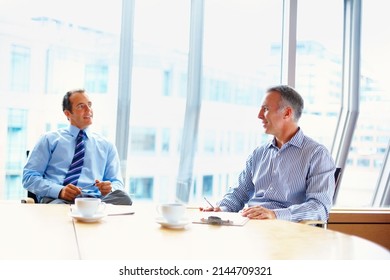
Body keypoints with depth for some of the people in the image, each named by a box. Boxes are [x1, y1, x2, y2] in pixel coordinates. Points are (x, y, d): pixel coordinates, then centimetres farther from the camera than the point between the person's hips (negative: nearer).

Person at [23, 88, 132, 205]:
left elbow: (117, 183, 21)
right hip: (57, 199, -3)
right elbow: (29, 177, 9)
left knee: (123, 198, -32)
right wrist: (59, 190, -11)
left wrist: (110, 188, -7)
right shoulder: (49, 140, 16)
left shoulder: (106, 145, 23)